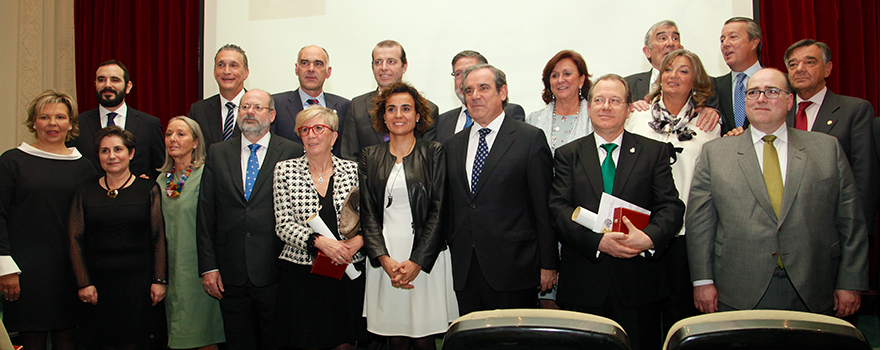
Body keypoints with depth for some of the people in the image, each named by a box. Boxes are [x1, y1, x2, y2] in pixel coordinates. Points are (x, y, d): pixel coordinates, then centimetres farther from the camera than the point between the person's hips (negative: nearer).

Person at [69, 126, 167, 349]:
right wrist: (83, 283, -3)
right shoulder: (85, 191, 7)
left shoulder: (148, 189, 3)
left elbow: (159, 238, 1)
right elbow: (75, 240, 5)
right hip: (96, 283, 2)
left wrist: (159, 280, -5)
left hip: (137, 280, -1)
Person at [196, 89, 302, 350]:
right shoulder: (217, 153, 8)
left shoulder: (292, 152, -1)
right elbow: (205, 213, 6)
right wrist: (208, 266, 0)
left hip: (274, 271, -2)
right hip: (230, 274, 3)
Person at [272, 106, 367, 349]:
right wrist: (318, 241, -19)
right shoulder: (285, 170, 3)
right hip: (302, 275, -1)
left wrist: (358, 240, -13)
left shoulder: (353, 170, 6)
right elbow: (283, 225, -4)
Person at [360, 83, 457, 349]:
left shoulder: (433, 153, 3)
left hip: (425, 257, -2)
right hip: (384, 257, 2)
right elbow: (368, 213, 6)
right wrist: (384, 258, -9)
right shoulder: (370, 156, 11)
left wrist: (416, 262, -12)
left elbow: (439, 210, -3)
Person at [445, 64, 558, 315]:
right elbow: (450, 206, 14)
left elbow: (544, 207, -4)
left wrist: (548, 265, -6)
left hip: (513, 270, -4)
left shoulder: (531, 139, -2)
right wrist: (451, 252, 8)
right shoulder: (453, 145, 14)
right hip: (465, 272, 4)